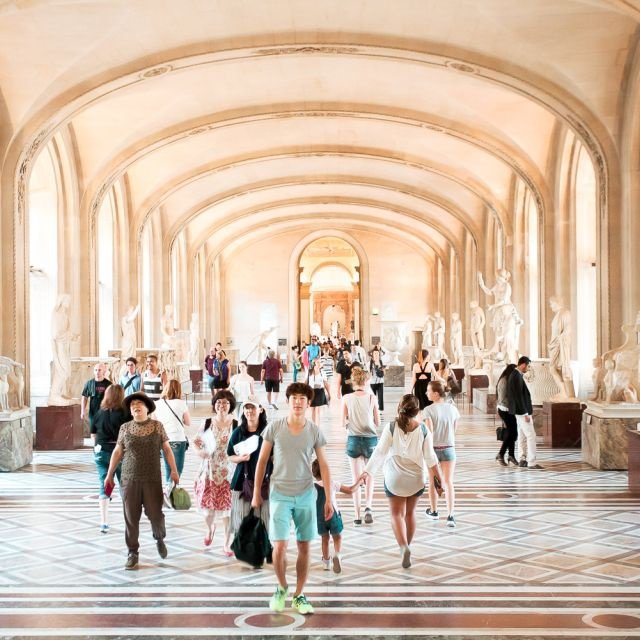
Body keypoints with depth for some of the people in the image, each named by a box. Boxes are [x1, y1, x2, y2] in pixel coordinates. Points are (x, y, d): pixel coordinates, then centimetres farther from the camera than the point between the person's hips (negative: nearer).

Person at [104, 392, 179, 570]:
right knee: (131, 517, 2)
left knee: (155, 514, 0)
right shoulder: (125, 428, 5)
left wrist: (174, 470, -1)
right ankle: (133, 553, 14)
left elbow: (167, 449, 5)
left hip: (152, 480, -1)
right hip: (129, 480, 1)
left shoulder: (157, 426, 2)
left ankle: (160, 539, 31)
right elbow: (117, 452, 11)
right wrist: (109, 475, 11)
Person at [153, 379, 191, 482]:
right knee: (177, 469, 0)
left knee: (168, 469, 18)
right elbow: (188, 423, 4)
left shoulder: (158, 404, 3)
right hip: (178, 440, -4)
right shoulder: (181, 403, -4)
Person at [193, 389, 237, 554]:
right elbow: (197, 441, 12)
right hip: (209, 471, 2)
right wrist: (200, 451, -8)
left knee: (228, 507, 1)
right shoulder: (207, 423, 1)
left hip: (229, 471, -2)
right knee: (207, 504, 7)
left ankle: (227, 543, 16)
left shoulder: (236, 425, -5)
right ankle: (210, 529, 42)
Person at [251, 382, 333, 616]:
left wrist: (329, 499, 0)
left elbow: (323, 466, 3)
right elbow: (262, 461, 4)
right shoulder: (274, 428, -4)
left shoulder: (314, 431, -1)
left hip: (306, 495, 2)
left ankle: (299, 594, 22)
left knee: (304, 546, 7)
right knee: (280, 547, -8)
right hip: (280, 495, -1)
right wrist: (256, 493, 5)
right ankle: (282, 587, 19)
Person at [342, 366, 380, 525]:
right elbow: (378, 422, 1)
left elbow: (343, 422, -3)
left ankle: (357, 516, 7)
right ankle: (368, 506, -7)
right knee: (370, 476, 15)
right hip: (371, 439, 0)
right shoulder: (372, 398, -4)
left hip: (353, 439, 0)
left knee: (356, 479, 8)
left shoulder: (347, 398, -4)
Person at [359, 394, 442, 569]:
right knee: (410, 512, 20)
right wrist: (438, 477, 5)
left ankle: (404, 546, -17)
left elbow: (380, 452, -13)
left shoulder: (391, 427, -14)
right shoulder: (423, 429, -9)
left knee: (397, 514, 5)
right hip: (417, 478, 2)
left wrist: (367, 471, -5)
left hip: (395, 477, -2)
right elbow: (430, 456, -5)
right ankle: (407, 545, 31)